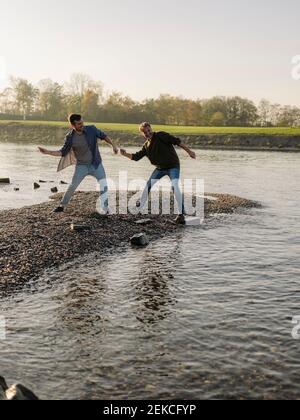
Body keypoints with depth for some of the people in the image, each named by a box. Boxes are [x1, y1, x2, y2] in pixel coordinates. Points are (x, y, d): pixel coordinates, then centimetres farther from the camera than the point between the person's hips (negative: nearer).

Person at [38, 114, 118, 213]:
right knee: (72, 186, 0)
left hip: (96, 164, 0)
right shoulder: (70, 137, -11)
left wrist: (113, 146, -1)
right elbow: (63, 152, -5)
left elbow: (103, 136, 4)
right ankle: (62, 206, 17)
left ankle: (105, 208, -6)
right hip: (81, 166, 0)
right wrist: (47, 152, -15)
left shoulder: (91, 129, -12)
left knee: (103, 184, -14)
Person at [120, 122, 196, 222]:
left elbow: (176, 141, -18)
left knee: (175, 186, -26)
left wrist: (189, 151, -21)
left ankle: (181, 213, -22)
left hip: (173, 166, -7)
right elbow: (136, 157, 9)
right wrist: (125, 154, -7)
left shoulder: (160, 136, -14)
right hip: (160, 168, 7)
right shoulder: (146, 146, 6)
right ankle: (139, 207, 28)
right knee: (148, 186, 9)